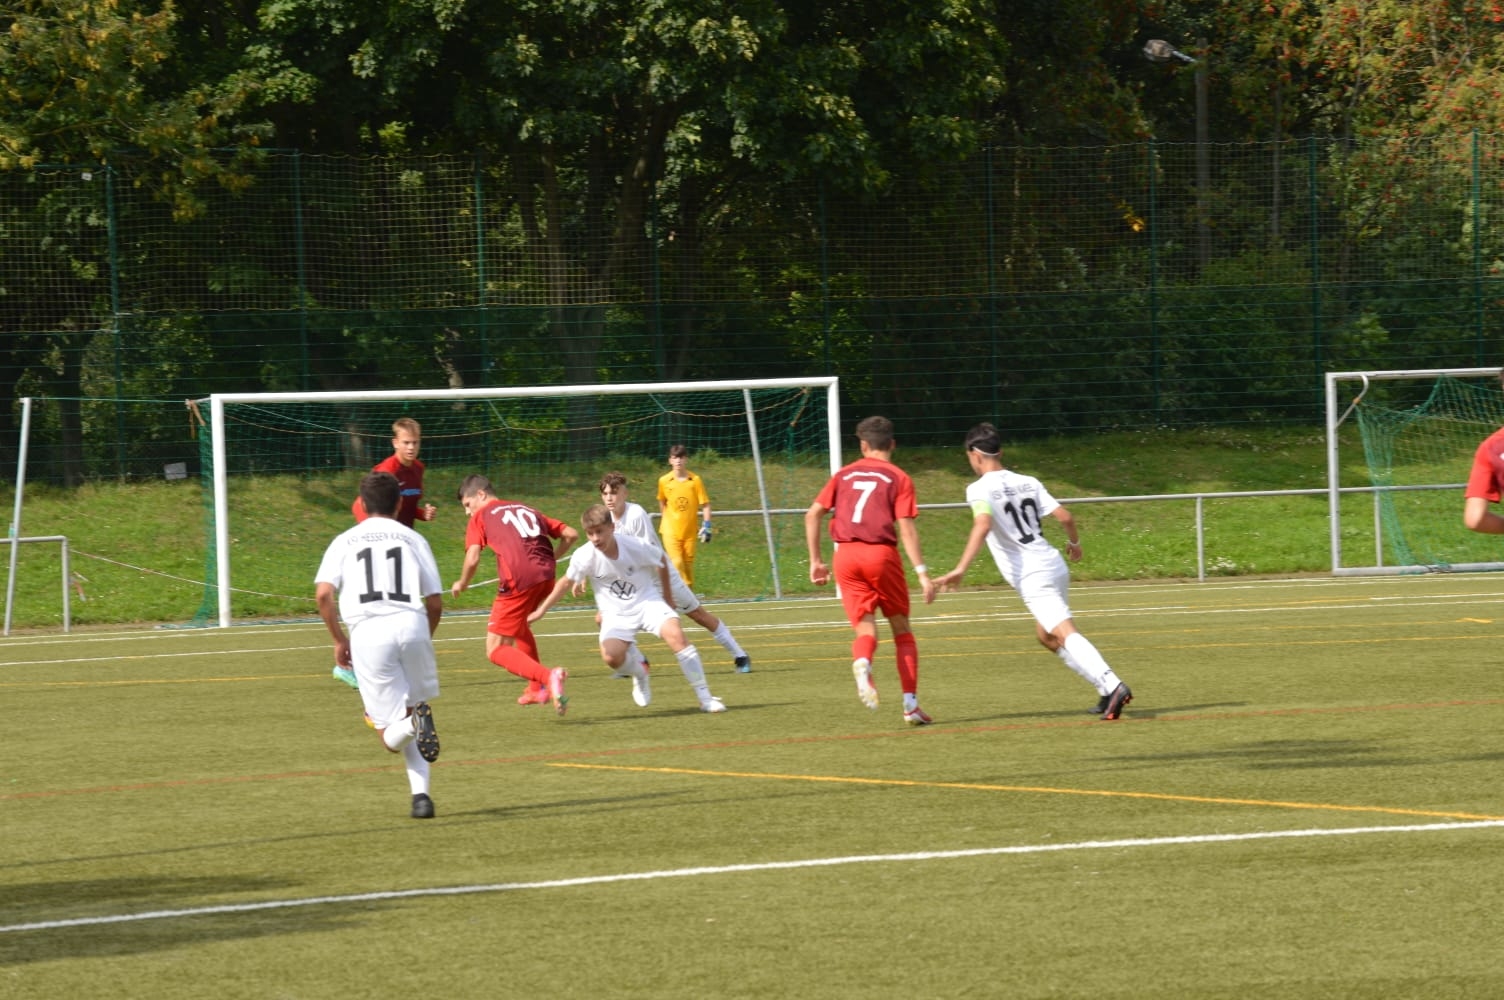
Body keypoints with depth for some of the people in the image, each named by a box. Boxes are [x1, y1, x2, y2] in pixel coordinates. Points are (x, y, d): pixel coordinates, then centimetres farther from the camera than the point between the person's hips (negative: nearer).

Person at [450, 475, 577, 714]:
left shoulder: (480, 517, 13)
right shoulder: (527, 510, 28)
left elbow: (472, 559, 0)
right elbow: (571, 534, 23)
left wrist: (461, 584, 18)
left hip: (519, 579, -6)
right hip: (546, 576, 6)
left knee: (496, 651, 1)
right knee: (517, 623, 34)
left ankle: (548, 677, -22)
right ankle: (537, 689, 31)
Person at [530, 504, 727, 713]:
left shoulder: (635, 546, -18)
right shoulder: (584, 556, -17)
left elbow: (662, 561, 2)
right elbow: (567, 582, 1)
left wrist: (667, 598, 12)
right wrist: (542, 610, 4)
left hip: (647, 601, -1)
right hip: (616, 613, 1)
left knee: (675, 635, -26)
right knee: (611, 656, -27)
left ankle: (705, 698, -16)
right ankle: (639, 674, 11)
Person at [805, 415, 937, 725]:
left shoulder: (845, 475, 13)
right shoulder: (899, 479, 3)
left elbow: (812, 514, 8)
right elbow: (906, 528, -6)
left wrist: (815, 560, 14)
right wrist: (922, 573, -8)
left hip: (845, 555, 2)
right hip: (882, 553, -2)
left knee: (865, 627, 2)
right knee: (901, 628, 12)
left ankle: (862, 664, -34)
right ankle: (910, 703, 6)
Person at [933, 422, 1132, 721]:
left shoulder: (980, 489, -6)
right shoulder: (1028, 482, 13)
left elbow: (982, 525, -24)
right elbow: (1064, 516, 9)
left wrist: (961, 569, -29)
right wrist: (1074, 543, 29)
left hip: (1032, 577, -8)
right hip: (1055, 565, 8)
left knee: (1066, 633, -16)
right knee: (1046, 636, 22)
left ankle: (1112, 686, -35)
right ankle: (1107, 689, 15)